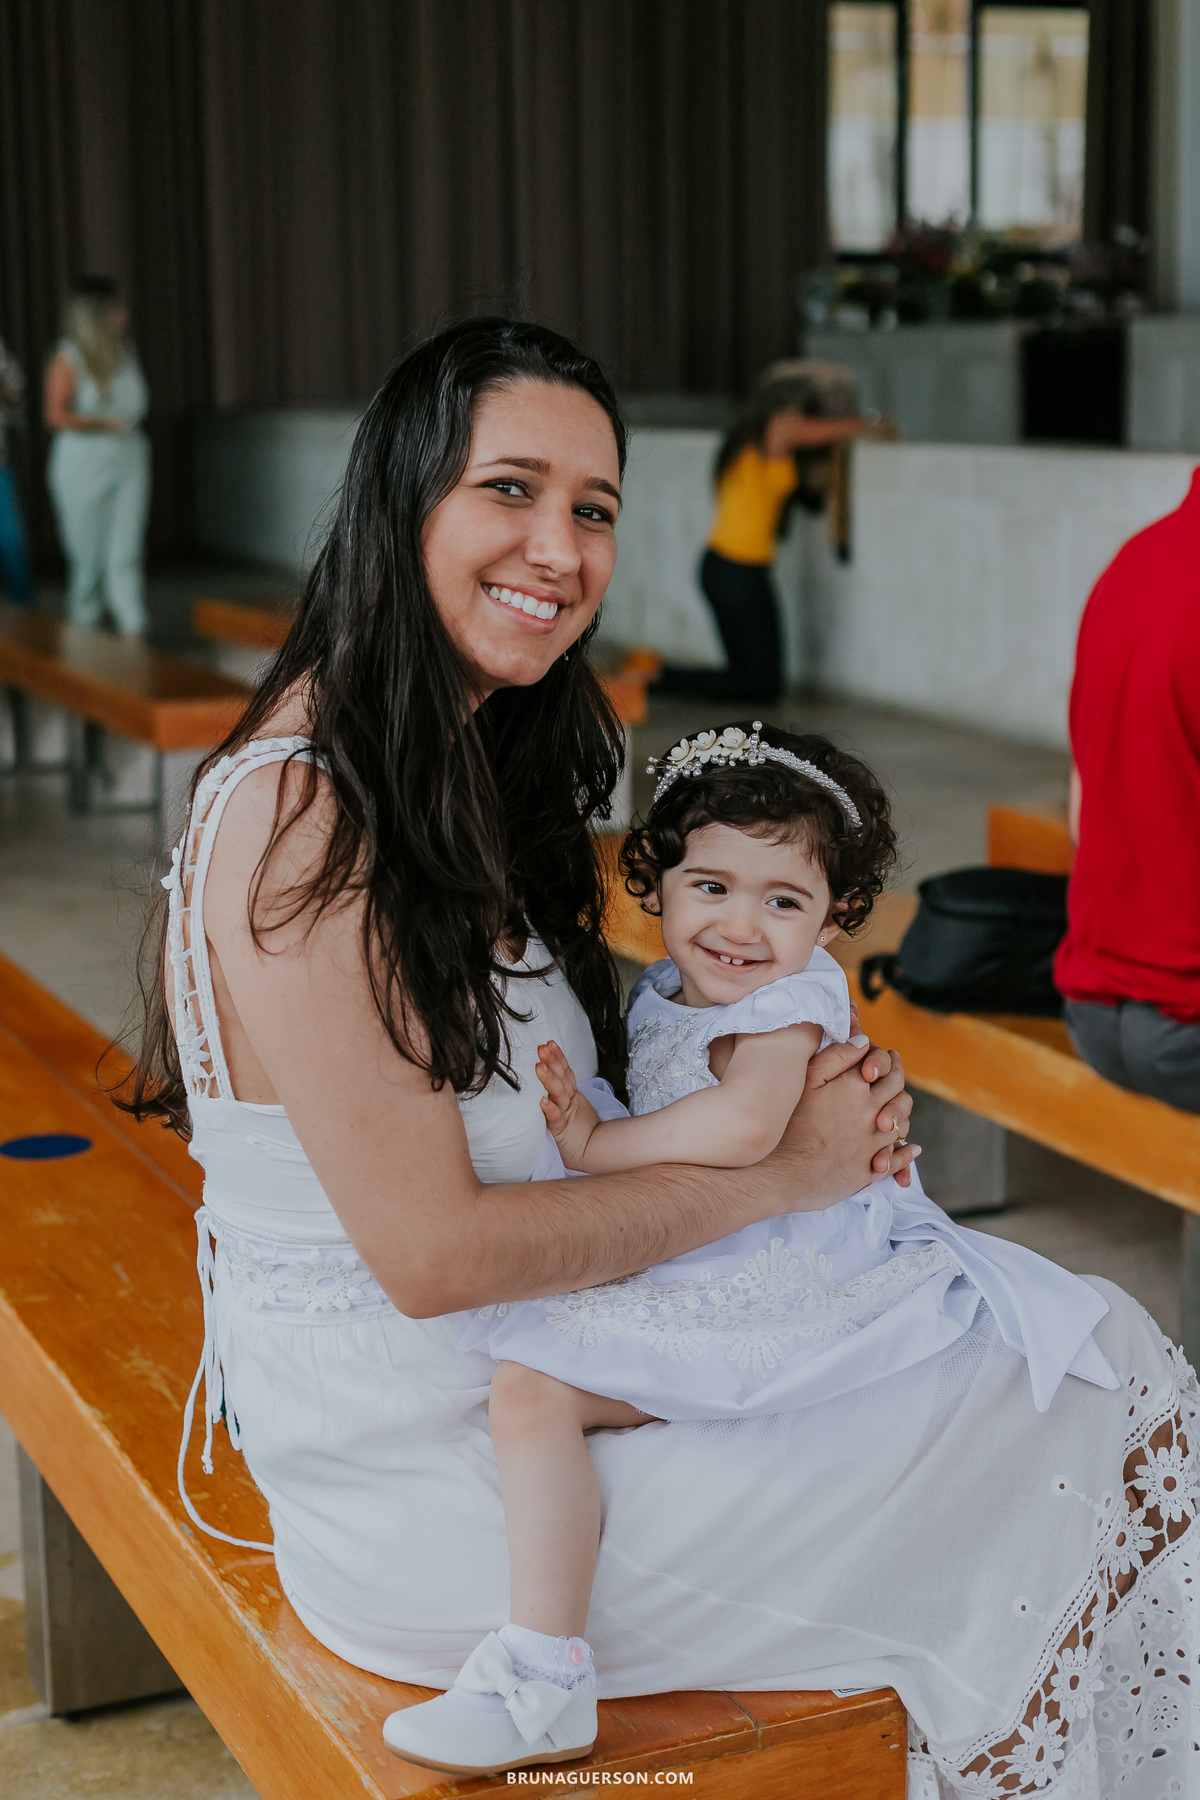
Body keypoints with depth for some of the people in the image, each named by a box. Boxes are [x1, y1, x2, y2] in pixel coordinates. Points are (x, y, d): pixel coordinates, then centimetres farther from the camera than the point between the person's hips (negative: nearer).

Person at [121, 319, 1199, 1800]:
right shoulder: (297, 818, -22)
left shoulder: (475, 768, 8)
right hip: (418, 1484, -9)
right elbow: (431, 1255, -24)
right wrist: (775, 1173, -15)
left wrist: (821, 1110, -5)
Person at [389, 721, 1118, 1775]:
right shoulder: (666, 994, 14)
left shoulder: (788, 1005, -14)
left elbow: (741, 1127, -34)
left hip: (758, 1287, -10)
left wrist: (592, 1145, -23)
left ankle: (543, 1684, -22)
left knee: (533, 1386, -20)